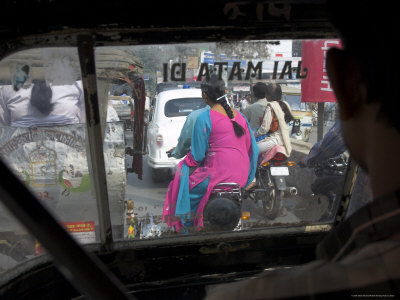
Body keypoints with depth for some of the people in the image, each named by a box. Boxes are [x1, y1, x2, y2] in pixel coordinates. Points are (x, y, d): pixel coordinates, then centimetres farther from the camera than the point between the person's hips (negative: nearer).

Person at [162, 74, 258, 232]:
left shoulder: (204, 118, -11)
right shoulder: (239, 115, 7)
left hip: (218, 175, -7)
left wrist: (188, 160, 12)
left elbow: (197, 156, -9)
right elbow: (252, 149, 11)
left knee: (182, 175, 16)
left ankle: (186, 222, 22)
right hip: (242, 176, 7)